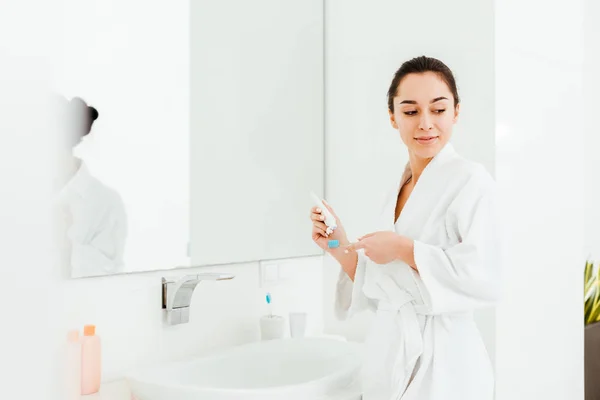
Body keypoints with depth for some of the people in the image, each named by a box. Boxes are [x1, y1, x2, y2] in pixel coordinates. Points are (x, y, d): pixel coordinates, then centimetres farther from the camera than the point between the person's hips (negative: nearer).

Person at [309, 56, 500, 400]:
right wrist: (341, 250, -1)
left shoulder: (470, 180, -12)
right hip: (389, 357, 7)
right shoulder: (397, 191, 9)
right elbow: (382, 294, 12)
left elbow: (484, 280, -23)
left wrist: (403, 249, -19)